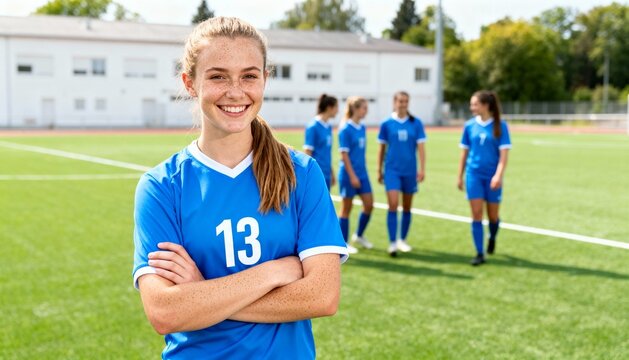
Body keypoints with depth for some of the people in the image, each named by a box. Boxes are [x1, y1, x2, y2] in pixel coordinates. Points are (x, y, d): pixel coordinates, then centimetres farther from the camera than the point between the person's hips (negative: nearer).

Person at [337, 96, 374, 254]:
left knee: (369, 205, 7)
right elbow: (344, 154, -16)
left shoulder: (362, 128, 8)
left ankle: (359, 235, 27)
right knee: (346, 207, 3)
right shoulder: (346, 129, -13)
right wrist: (352, 176, -18)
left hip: (362, 173, 7)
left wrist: (362, 172, 15)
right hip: (348, 174, -7)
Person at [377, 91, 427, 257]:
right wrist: (379, 170, 8)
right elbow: (382, 149, 7)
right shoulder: (387, 124, 0)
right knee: (393, 204, -12)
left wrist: (422, 169, -8)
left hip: (410, 170, 2)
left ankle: (402, 240, 26)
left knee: (407, 207, 11)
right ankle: (392, 243, -9)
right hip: (392, 170, -2)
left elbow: (421, 147, -1)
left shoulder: (416, 123, 0)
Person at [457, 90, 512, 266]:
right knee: (476, 215, -3)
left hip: (492, 177, -1)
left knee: (492, 215, 9)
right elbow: (464, 153, 9)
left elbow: (504, 154, -9)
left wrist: (498, 175, -21)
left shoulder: (500, 126, -6)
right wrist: (460, 177, 10)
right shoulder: (470, 125, 2)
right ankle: (480, 254, 3)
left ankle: (492, 238, 41)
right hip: (474, 174, 2)